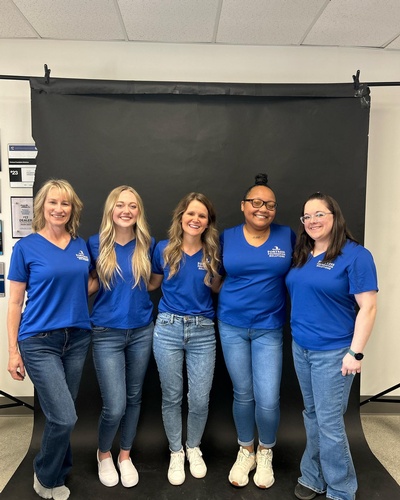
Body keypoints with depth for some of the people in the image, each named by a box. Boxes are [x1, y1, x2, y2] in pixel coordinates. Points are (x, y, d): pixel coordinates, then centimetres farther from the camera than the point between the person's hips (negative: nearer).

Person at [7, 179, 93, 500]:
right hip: (40, 342, -4)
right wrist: (13, 351, -4)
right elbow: (15, 302, -3)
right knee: (65, 418, -7)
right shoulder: (26, 247, -5)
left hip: (77, 338, 4)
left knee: (61, 416, 15)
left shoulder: (81, 245, 6)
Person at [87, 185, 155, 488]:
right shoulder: (96, 244, -6)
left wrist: (134, 295, -2)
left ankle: (125, 456, 39)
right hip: (107, 334, -2)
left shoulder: (147, 244, -2)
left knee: (134, 398, 15)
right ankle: (104, 454, 30)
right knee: (114, 407, -3)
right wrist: (113, 294, -7)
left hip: (142, 332, 2)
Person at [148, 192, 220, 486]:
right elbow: (152, 284, 11)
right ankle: (176, 453, 35)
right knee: (172, 397, 11)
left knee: (200, 399, 6)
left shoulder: (212, 254, 0)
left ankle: (194, 449, 36)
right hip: (168, 329, 0)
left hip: (203, 332, 1)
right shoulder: (164, 249, -1)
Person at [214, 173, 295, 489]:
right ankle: (246, 452, 38)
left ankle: (265, 453, 30)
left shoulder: (287, 236, -2)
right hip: (232, 326, 1)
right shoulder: (227, 238, -1)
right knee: (243, 394, 12)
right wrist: (234, 298, -3)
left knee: (268, 399, -1)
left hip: (269, 329, 0)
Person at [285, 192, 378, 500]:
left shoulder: (355, 255, -12)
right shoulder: (302, 255, 7)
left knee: (329, 422, 2)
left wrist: (355, 352, -17)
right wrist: (296, 335, 9)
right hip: (301, 348, 6)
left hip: (333, 352, -6)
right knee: (312, 416, 18)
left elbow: (368, 307, -14)